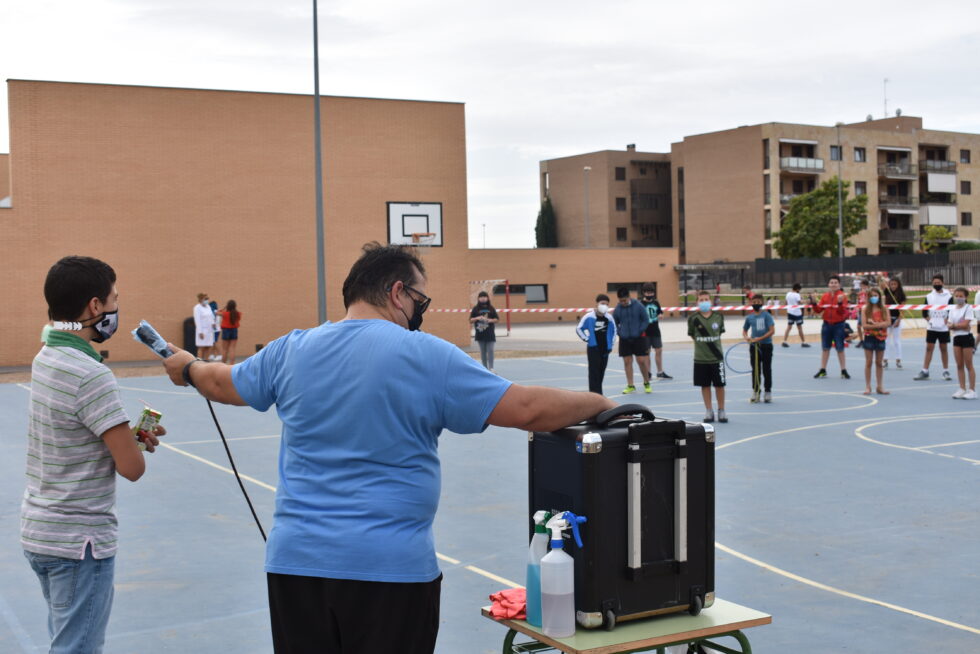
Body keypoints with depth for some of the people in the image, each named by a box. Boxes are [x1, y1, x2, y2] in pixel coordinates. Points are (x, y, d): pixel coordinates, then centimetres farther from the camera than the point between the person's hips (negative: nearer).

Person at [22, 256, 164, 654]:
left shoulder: (44, 359, 5)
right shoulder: (92, 375, -22)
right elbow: (132, 467, -20)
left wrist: (128, 436, 2)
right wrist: (135, 443, 2)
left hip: (39, 531, 9)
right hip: (79, 541, -9)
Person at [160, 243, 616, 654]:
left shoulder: (291, 351, 4)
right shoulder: (428, 356, -10)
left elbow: (221, 383, 23)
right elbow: (529, 410, -11)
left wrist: (187, 367, 45)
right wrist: (600, 404, 5)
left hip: (295, 559, 4)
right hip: (391, 567, -4)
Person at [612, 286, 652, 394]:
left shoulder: (638, 306, -8)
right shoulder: (617, 309, 0)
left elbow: (646, 320, -2)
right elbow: (614, 323, 12)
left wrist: (640, 331, -11)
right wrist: (619, 332, -2)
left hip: (638, 338, -3)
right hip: (624, 339, 3)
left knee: (641, 361, -3)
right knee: (627, 362, 4)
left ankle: (647, 383, 16)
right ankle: (630, 386, 13)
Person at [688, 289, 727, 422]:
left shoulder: (718, 317, -1)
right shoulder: (694, 318, -5)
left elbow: (720, 332, 12)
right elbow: (692, 334, 7)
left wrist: (713, 342, 7)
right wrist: (701, 342, 4)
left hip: (716, 357, 0)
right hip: (700, 358, 0)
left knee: (719, 384, 4)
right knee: (705, 385, 8)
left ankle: (721, 410, 18)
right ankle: (709, 411, 20)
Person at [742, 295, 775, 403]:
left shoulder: (766, 315, -7)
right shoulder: (749, 317, 6)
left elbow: (772, 331, -13)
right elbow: (744, 331, 18)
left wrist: (760, 338, -21)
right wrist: (746, 337, -5)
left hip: (766, 345, -4)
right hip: (754, 346, 4)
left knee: (767, 370, 3)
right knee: (755, 370, 8)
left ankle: (768, 393, 12)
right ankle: (755, 392, 16)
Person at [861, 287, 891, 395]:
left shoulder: (884, 309, 3)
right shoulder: (865, 309, -2)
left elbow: (888, 322, -9)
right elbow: (864, 325, -11)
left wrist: (875, 324, -18)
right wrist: (879, 325, -16)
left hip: (880, 337, 2)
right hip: (869, 337, -2)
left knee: (879, 363, 8)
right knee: (868, 362, 2)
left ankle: (880, 386, 14)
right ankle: (868, 387, 7)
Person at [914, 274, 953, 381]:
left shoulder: (948, 296, -1)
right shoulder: (929, 296, 6)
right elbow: (924, 312, 8)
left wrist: (946, 321, -12)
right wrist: (929, 319, -5)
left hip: (943, 328, -2)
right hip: (931, 328, 2)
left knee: (943, 348, 6)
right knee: (929, 348, 1)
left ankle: (946, 371, 14)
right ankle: (924, 371, 3)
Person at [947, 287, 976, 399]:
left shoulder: (968, 308, -7)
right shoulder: (952, 309, 9)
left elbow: (965, 324, -16)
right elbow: (949, 324, 2)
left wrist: (954, 325, -8)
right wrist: (960, 326, -13)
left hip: (966, 337, -5)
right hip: (956, 338, 5)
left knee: (969, 365, -2)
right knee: (959, 365, 7)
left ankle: (972, 390, 1)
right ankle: (962, 389, 12)